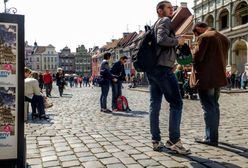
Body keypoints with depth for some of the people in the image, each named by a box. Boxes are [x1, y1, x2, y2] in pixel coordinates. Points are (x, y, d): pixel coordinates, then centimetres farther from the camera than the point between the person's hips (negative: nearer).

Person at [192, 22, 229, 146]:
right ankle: (213, 136, 24)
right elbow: (224, 58, 18)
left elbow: (197, 57, -16)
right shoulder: (223, 38, 15)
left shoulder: (203, 37, -11)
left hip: (206, 79, -8)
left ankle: (211, 138, 3)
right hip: (219, 78, 8)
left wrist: (196, 69, 2)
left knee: (209, 108, -3)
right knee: (214, 106, 16)